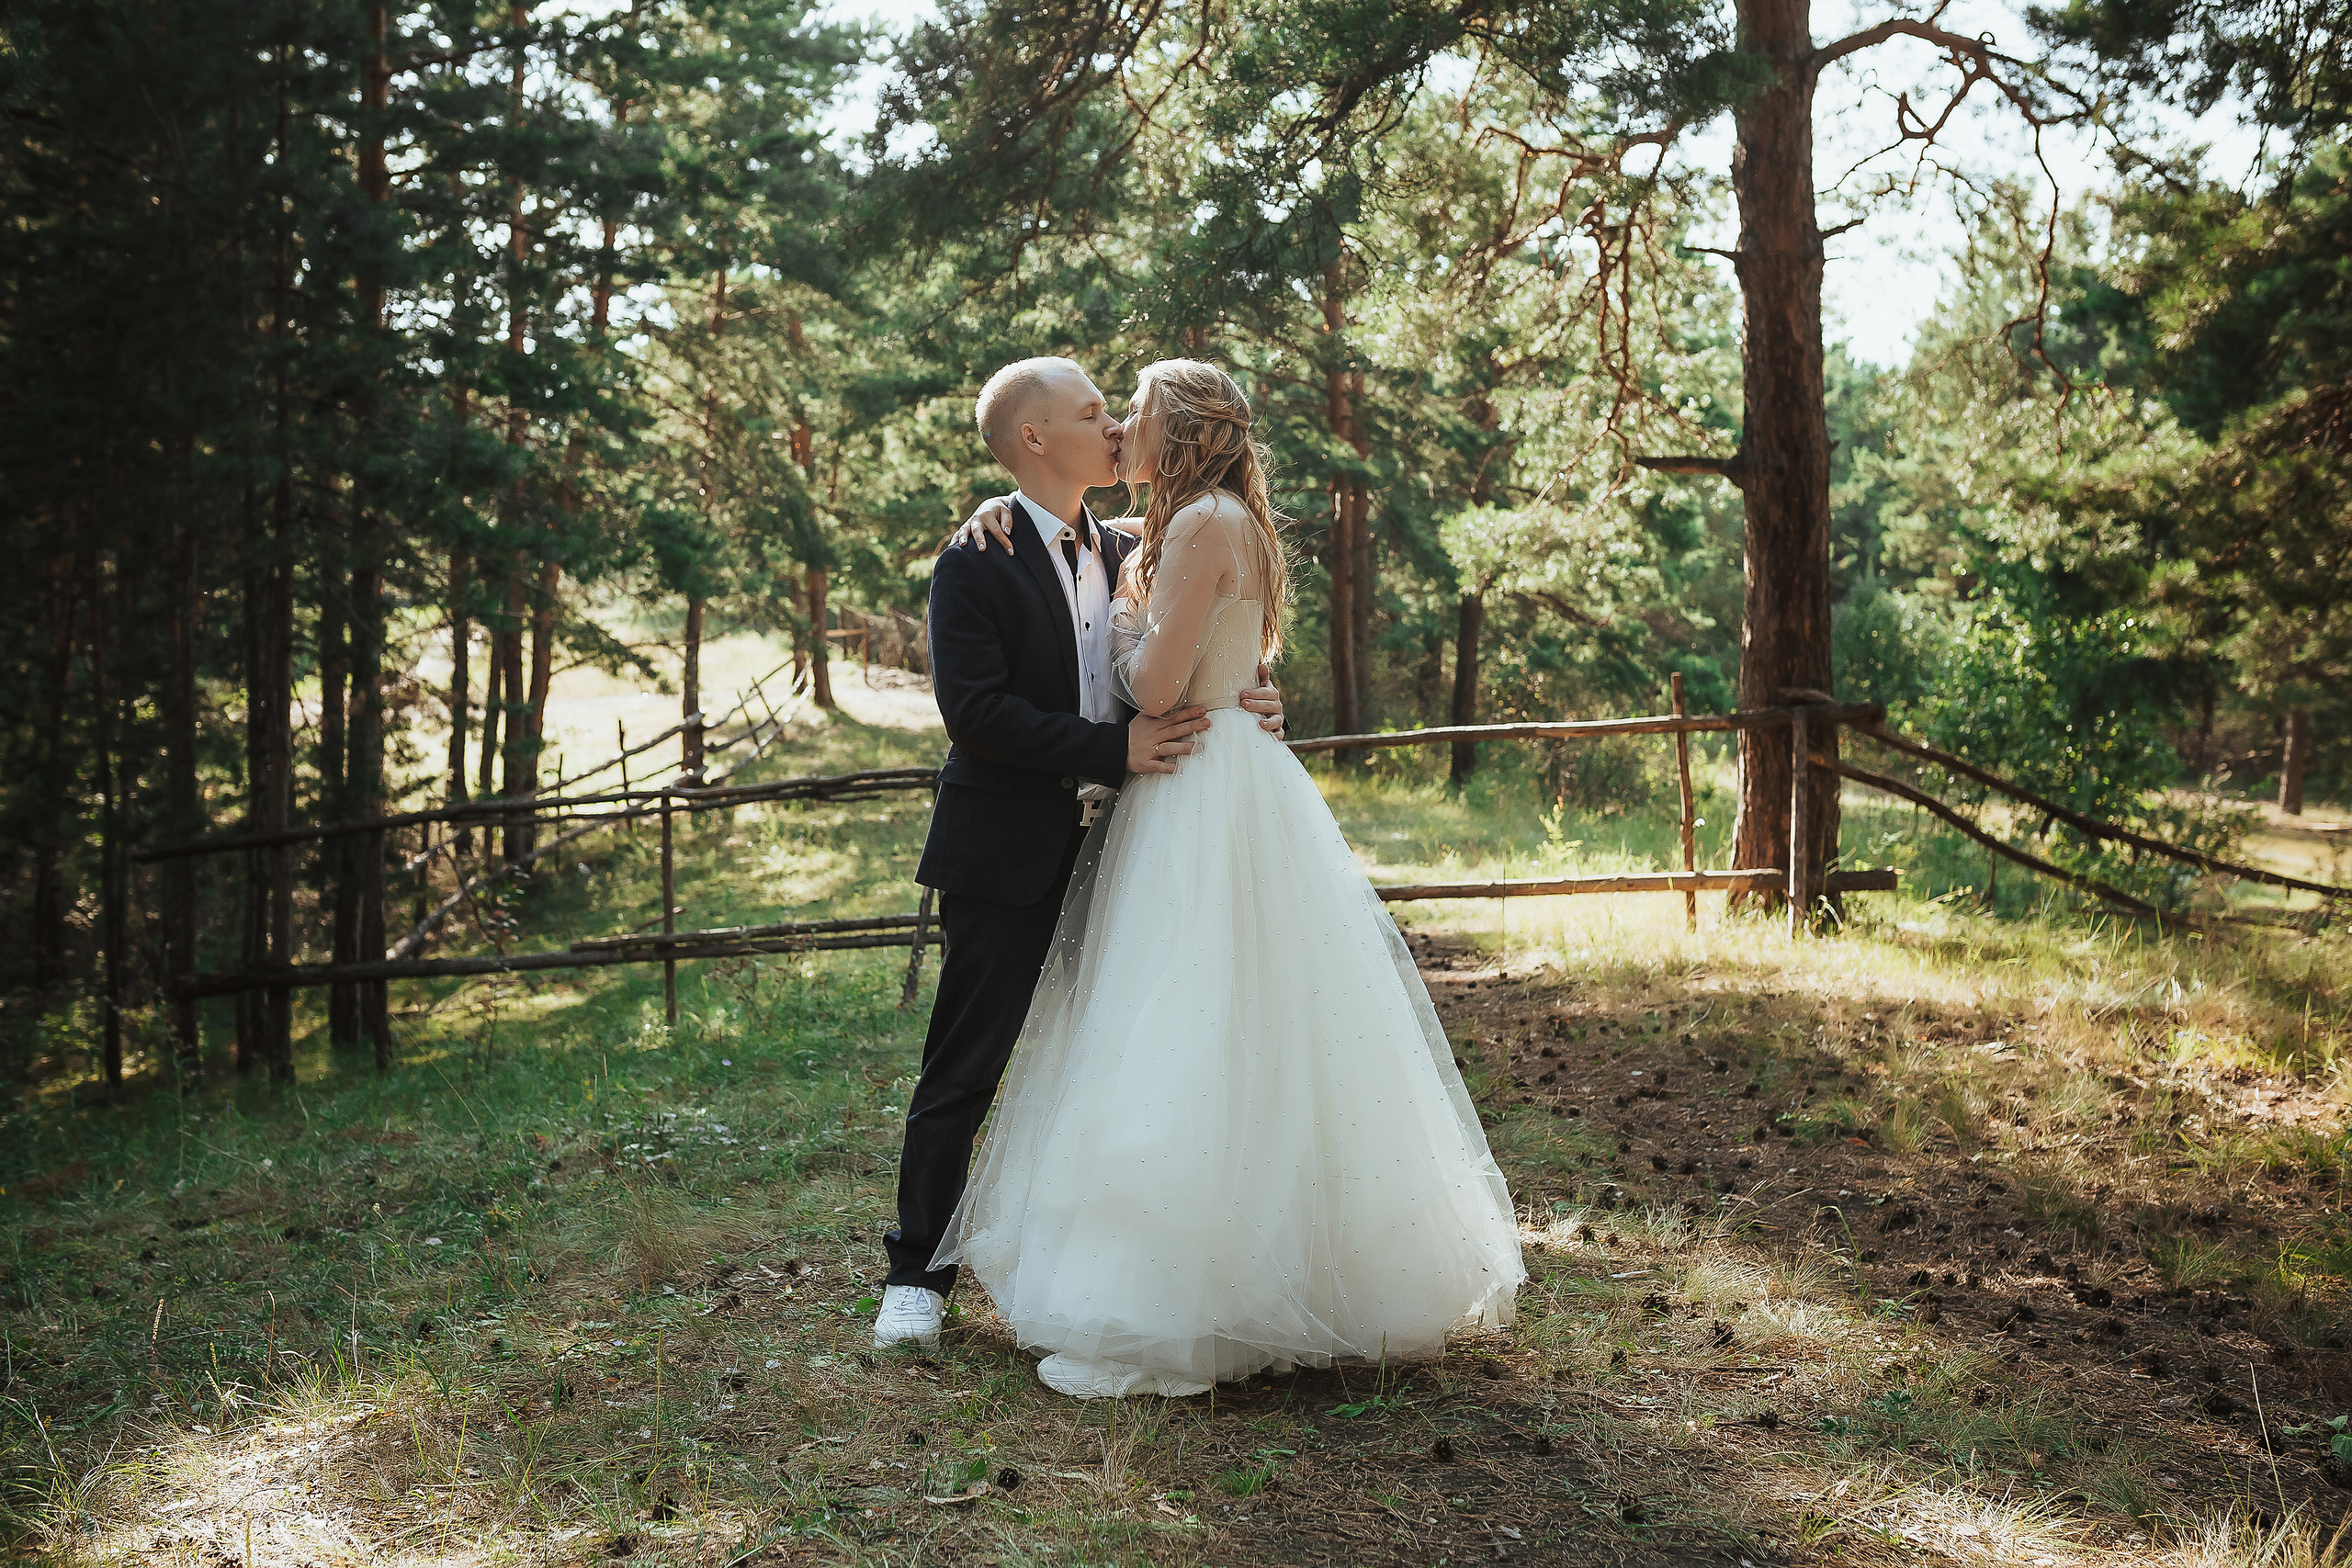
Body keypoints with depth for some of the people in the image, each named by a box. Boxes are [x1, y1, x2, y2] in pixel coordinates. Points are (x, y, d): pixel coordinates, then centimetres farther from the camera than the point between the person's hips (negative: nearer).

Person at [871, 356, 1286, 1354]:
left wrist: (1242, 703, -5)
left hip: (1106, 854, 6)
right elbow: (976, 711, -19)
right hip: (1008, 862, -6)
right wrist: (1114, 749, -23)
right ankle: (918, 1273, 14)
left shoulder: (1125, 554, 12)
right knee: (965, 1072, 3)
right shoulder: (975, 564, -9)